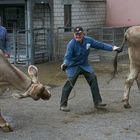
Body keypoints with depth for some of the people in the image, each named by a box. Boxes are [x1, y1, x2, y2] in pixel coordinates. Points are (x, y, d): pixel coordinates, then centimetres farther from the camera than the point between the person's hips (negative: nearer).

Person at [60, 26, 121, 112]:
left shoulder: (88, 40, -7)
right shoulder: (71, 44, -21)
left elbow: (100, 45, 0)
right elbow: (67, 56, -29)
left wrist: (112, 48, -5)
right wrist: (65, 64, -50)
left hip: (84, 65, 5)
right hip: (73, 66, -5)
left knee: (93, 79, -4)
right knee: (70, 83, -16)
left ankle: (97, 102, 7)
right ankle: (63, 105, -6)